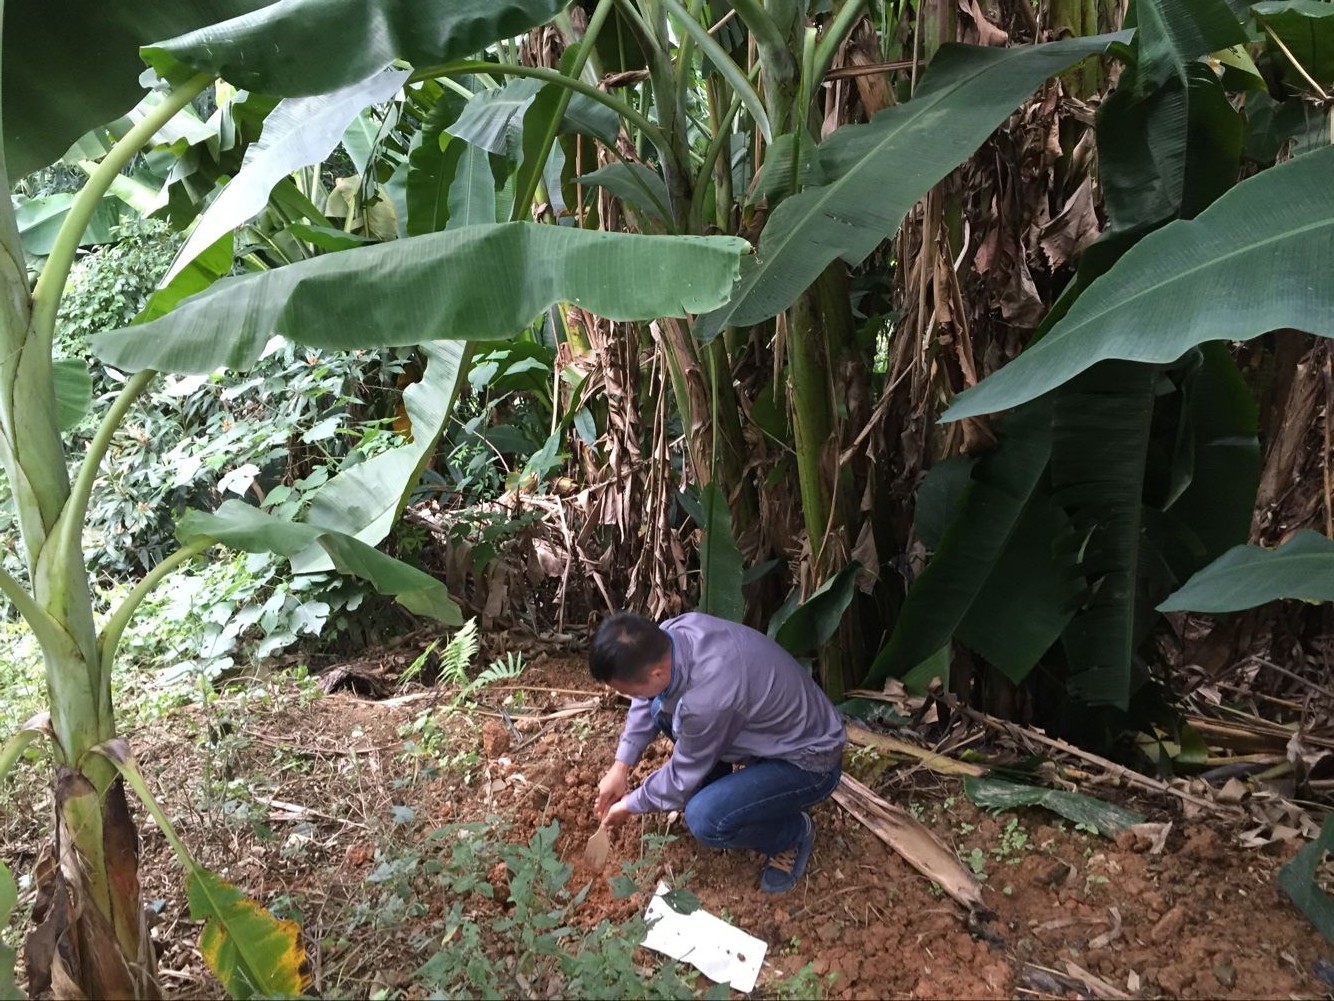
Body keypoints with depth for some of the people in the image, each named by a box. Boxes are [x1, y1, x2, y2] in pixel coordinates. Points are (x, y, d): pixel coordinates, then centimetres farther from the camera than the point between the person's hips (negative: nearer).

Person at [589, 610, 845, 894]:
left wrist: (631, 804, -1)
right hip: (774, 724, 8)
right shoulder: (675, 630, -16)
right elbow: (648, 698, 4)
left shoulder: (707, 699, -38)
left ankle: (794, 833, 2)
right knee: (662, 709, 3)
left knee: (705, 819, -26)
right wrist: (621, 765, 1)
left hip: (808, 759, -8)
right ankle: (720, 793, 17)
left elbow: (683, 778, -18)